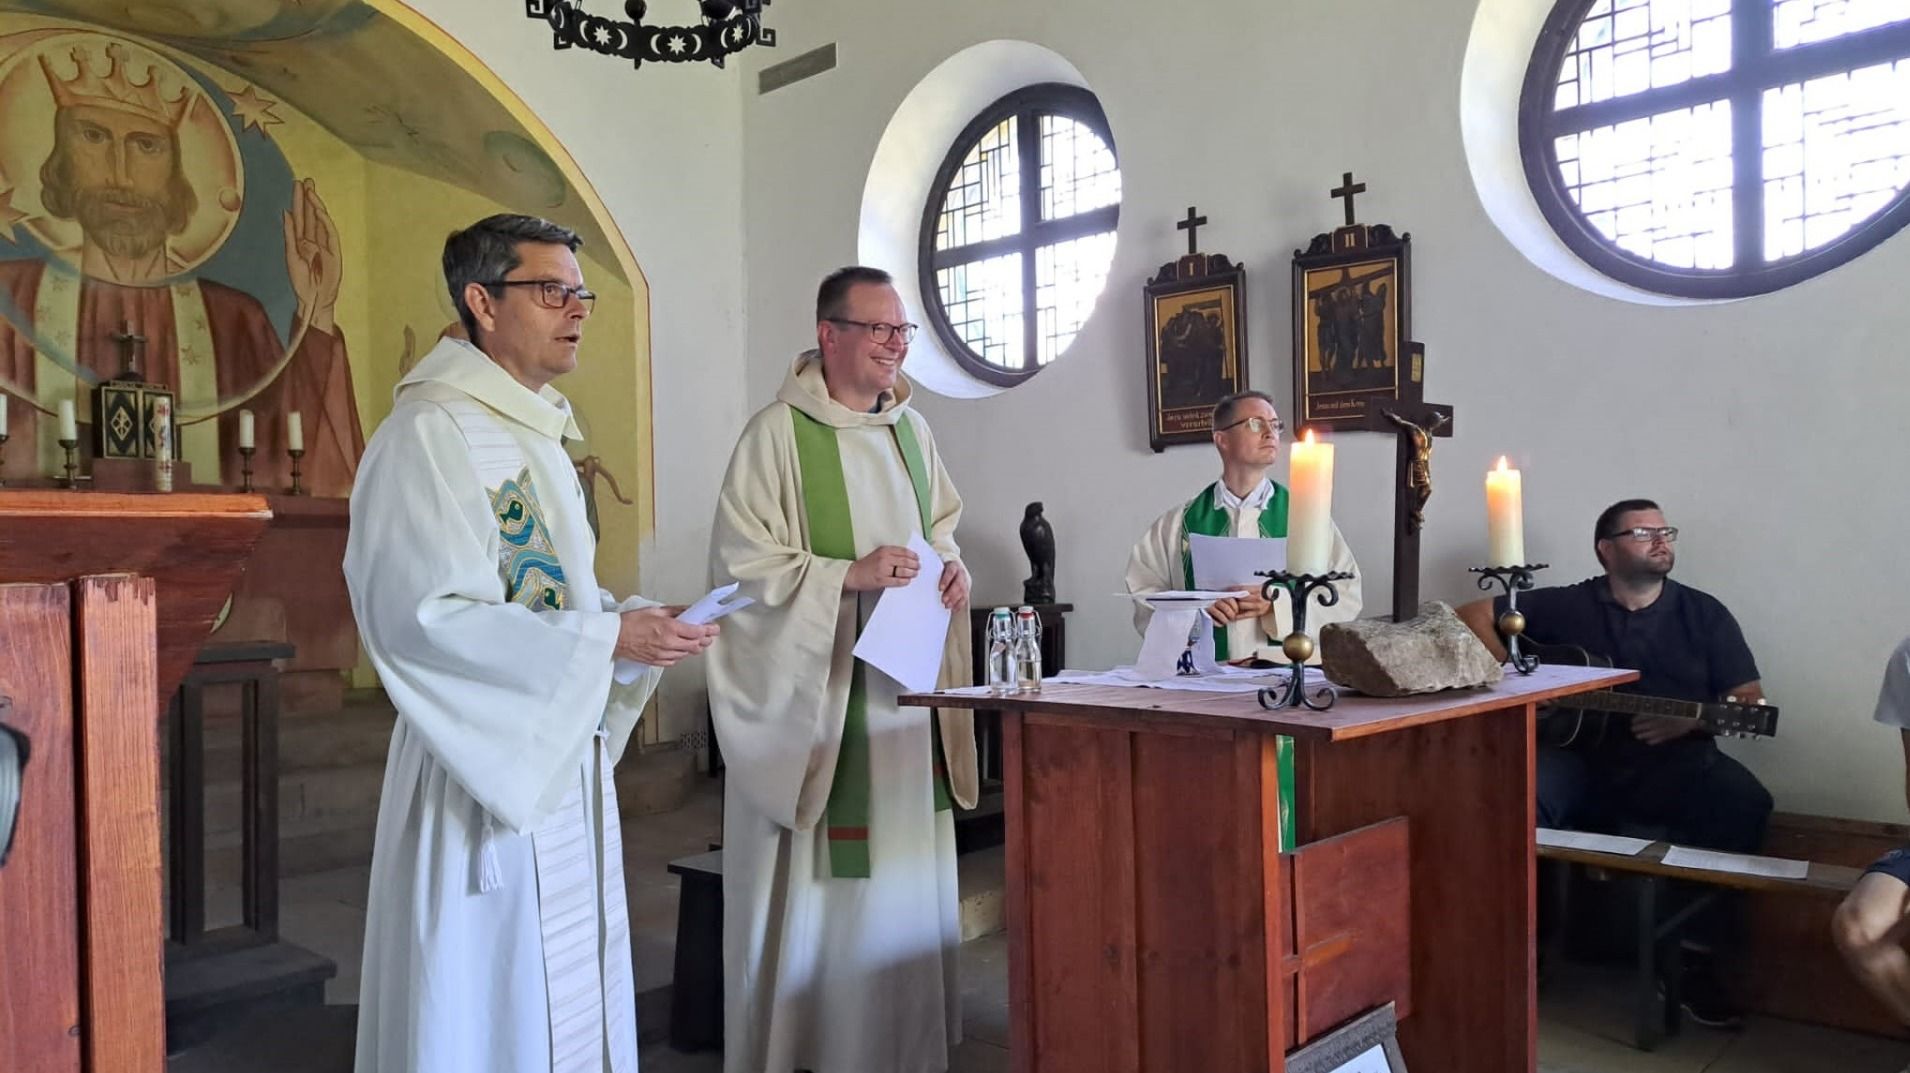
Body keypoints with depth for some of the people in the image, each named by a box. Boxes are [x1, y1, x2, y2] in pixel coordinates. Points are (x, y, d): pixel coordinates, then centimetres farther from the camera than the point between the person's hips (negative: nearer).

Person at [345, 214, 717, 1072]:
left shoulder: (540, 434, 14)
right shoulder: (431, 432, -14)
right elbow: (422, 615, -22)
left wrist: (634, 621, 1)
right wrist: (605, 638, -21)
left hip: (565, 756, 9)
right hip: (482, 770, -8)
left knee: (566, 990, 15)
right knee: (491, 1002, 2)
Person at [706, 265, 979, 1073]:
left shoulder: (911, 428, 11)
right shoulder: (778, 432, -10)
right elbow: (742, 565, -13)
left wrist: (951, 567, 2)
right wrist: (849, 574, -21)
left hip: (905, 685, 7)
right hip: (815, 693, -6)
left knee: (906, 869, 12)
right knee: (818, 884, -1)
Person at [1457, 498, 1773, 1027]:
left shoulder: (1704, 613, 13)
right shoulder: (1565, 606, 9)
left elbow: (1749, 700, 8)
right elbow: (1473, 615, 10)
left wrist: (1690, 720, -13)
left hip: (1671, 762, 2)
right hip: (1575, 750, -1)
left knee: (1744, 803, -30)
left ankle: (1696, 959, -17)